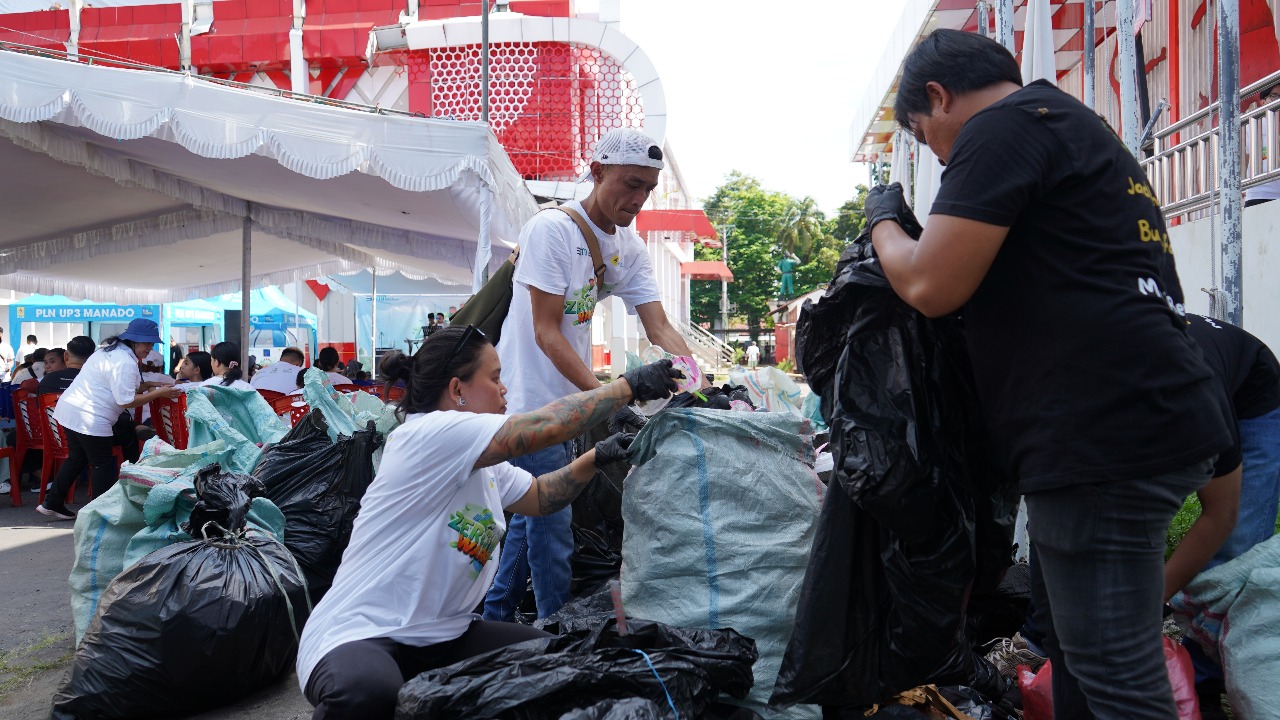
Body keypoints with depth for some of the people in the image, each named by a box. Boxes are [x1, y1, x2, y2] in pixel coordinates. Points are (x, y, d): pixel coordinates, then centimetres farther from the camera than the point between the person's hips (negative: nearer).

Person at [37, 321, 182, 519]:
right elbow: (126, 400, -20)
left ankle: (51, 503, 28)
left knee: (77, 459, 21)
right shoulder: (125, 362, -19)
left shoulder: (113, 350, 14)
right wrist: (158, 393, -17)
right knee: (102, 465, 1)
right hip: (89, 419, -10)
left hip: (70, 410, 10)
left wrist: (146, 387, 12)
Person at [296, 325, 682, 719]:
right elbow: (547, 427, -25)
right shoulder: (428, 434, -19)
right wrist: (630, 385, -16)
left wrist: (597, 457, 7)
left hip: (443, 635, 9)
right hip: (360, 636, -9)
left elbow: (538, 496, 23)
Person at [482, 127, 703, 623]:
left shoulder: (630, 248, 5)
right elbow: (546, 333, -20)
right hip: (530, 401, -8)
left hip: (567, 405, 8)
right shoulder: (551, 229, -17)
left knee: (530, 518, 18)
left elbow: (660, 329, -1)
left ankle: (492, 619, 33)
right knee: (552, 530, -2)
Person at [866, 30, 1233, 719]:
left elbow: (932, 287, -15)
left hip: (1108, 437, -11)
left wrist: (884, 219, 4)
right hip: (1139, 424, 11)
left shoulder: (1002, 126, -9)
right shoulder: (1077, 129, 24)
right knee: (1069, 638, 21)